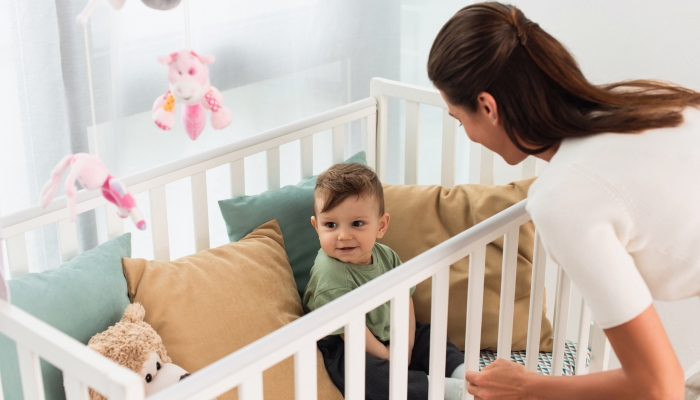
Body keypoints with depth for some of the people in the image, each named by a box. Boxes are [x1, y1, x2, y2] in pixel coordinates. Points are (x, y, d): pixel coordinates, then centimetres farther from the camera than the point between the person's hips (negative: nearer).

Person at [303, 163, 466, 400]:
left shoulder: (386, 256, -3)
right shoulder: (330, 275, -26)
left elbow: (404, 300, 1)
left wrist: (405, 346, -10)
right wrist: (388, 358, -18)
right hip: (345, 352, -8)